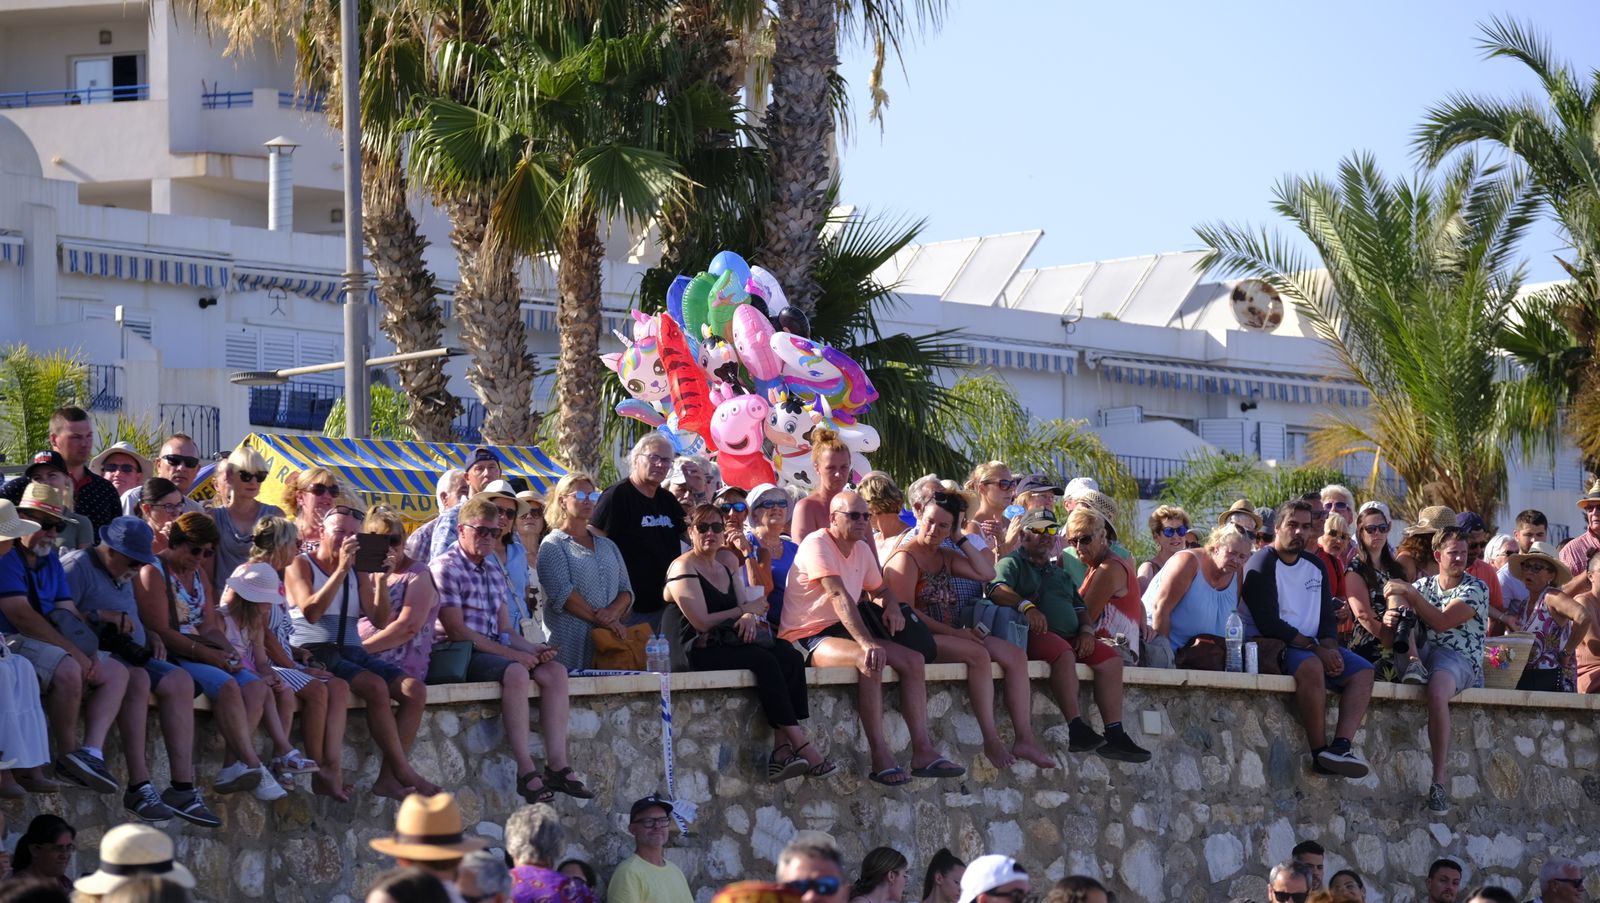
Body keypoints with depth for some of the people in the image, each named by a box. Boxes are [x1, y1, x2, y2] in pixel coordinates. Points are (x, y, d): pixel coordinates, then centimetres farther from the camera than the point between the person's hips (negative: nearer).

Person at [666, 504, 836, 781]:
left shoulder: (727, 569, 23)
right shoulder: (684, 568, -1)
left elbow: (747, 607, 15)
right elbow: (702, 622, -11)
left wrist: (749, 617, -11)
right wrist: (745, 610, -1)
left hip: (732, 643, 7)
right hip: (702, 652, -7)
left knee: (790, 657, -22)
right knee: (765, 661, -32)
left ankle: (782, 749, -32)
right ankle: (802, 747, -34)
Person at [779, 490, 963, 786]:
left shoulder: (861, 550, 12)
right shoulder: (817, 544, -15)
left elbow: (880, 589, 27)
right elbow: (839, 596, -26)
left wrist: (892, 606, 0)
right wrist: (867, 643, -36)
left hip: (840, 630, 9)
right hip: (807, 636, -9)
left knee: (913, 659, -6)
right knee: (869, 660, -35)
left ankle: (923, 752, -12)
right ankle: (881, 759, -35)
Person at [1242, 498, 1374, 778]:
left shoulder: (1315, 567, 17)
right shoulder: (1262, 564, -7)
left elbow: (1327, 617, 15)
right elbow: (1268, 622, -16)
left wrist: (1329, 647, -8)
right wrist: (1315, 649, -19)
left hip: (1315, 649, 8)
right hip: (1273, 648, -8)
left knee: (1363, 671, -12)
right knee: (1311, 667, -36)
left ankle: (1341, 745, -30)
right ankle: (1320, 752, -33)